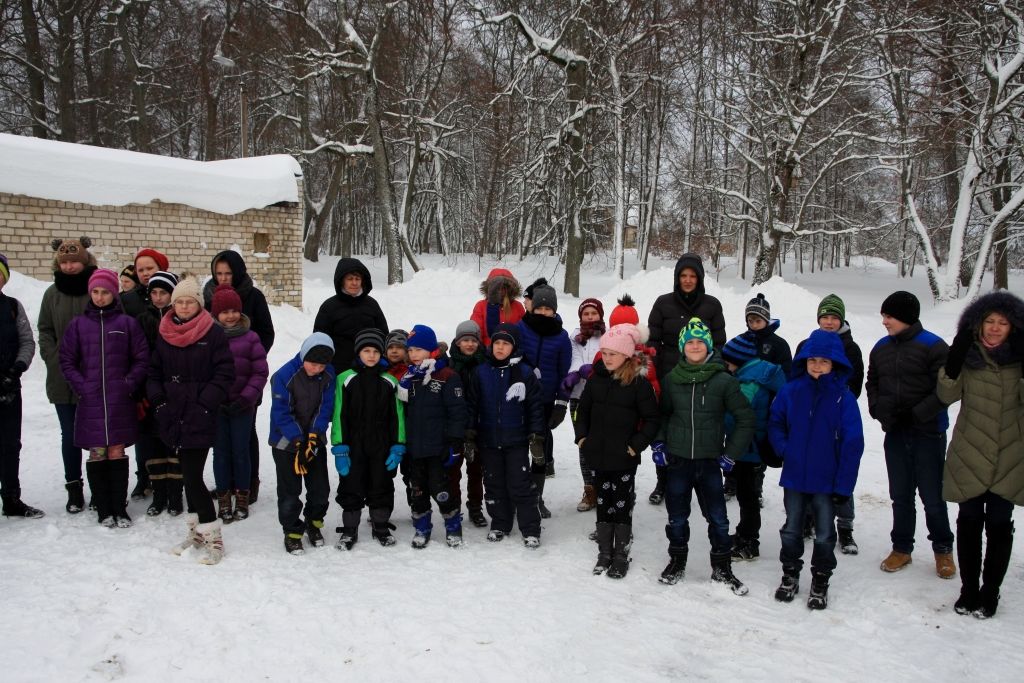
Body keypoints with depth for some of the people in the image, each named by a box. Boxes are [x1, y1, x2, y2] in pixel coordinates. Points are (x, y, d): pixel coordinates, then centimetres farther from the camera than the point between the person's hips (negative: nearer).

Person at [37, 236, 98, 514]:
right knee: (69, 435, 10)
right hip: (62, 381, 3)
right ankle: (74, 489, 22)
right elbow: (45, 331, 9)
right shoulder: (53, 293, 6)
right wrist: (56, 361, -3)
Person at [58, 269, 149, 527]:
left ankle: (120, 509, 10)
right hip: (90, 402, 1)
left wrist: (129, 384, -6)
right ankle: (103, 510, 13)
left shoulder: (127, 323, 2)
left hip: (120, 402, -1)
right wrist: (80, 386, -3)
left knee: (117, 453, 2)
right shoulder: (78, 324, 6)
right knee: (96, 455, 4)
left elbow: (142, 358, 4)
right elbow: (67, 360, 8)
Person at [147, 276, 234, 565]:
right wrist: (159, 401, 4)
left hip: (200, 419, -5)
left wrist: (204, 404, -12)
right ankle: (196, 531, 27)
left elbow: (224, 374, -6)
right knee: (189, 474, 14)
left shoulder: (214, 334, -5)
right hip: (173, 417, 5)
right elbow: (153, 372, 17)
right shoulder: (163, 335, 10)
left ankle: (213, 538, 0)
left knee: (193, 476, -10)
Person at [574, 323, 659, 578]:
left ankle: (622, 555, 20)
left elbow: (652, 419, -8)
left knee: (622, 506, 6)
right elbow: (583, 409, 15)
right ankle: (604, 553, 26)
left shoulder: (639, 382, -12)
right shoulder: (596, 378, 3)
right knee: (603, 504, 14)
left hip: (624, 459, -4)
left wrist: (637, 445, -13)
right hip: (597, 455, 5)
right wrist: (581, 436, 6)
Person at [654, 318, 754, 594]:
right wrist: (658, 443, 4)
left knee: (718, 518, 4)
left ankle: (722, 569, 21)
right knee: (677, 516, 11)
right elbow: (661, 414, 15)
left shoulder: (724, 381, -6)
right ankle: (677, 561, 30)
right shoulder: (671, 379, 1)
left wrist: (731, 453, -2)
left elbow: (746, 419, 0)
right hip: (677, 460, 2)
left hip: (709, 461, -1)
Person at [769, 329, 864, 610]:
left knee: (825, 534, 11)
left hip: (827, 480, -2)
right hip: (794, 476, 2)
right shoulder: (791, 391, -5)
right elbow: (775, 424, 7)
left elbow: (853, 443, -10)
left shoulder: (844, 397, -11)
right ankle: (790, 574, 34)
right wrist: (784, 450, -10)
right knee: (791, 529, 15)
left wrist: (843, 483, -12)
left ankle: (820, 581, 30)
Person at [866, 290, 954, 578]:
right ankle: (902, 548, 27)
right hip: (895, 433, 5)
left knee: (932, 495, 5)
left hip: (928, 432, -5)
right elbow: (872, 383, 14)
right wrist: (879, 409, -3)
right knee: (900, 494, 13)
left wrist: (917, 414, -19)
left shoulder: (933, 346, -12)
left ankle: (943, 549, 25)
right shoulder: (881, 347, 6)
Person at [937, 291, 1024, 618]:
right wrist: (954, 361, -21)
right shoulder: (967, 354, 0)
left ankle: (990, 592, 19)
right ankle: (969, 590, 21)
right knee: (969, 521, 7)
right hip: (970, 456, 0)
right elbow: (947, 394, -8)